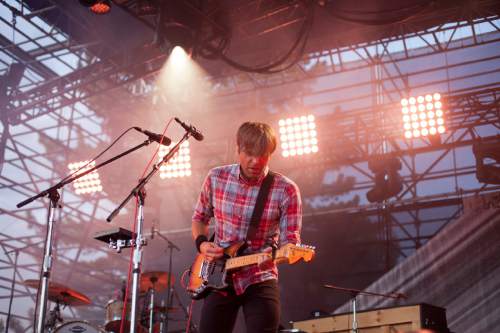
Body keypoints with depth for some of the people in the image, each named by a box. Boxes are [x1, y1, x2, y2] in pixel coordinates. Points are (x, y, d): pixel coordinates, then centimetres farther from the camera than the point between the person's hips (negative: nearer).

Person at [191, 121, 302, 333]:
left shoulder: (286, 191, -10)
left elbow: (290, 240, -11)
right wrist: (202, 244, -7)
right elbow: (199, 219, 12)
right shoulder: (216, 178, -2)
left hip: (260, 281, -2)